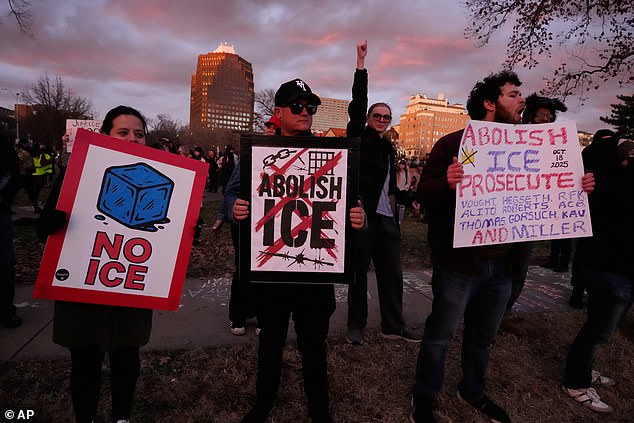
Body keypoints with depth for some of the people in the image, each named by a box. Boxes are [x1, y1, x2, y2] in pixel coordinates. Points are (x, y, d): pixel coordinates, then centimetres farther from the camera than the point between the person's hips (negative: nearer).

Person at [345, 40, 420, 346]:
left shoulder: (389, 148, 18)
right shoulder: (359, 136, 1)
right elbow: (357, 102, -11)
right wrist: (361, 63, -15)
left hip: (386, 217, 6)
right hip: (362, 214, -6)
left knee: (392, 273, 8)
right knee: (359, 271, 4)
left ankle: (393, 327, 19)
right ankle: (356, 326, 17)